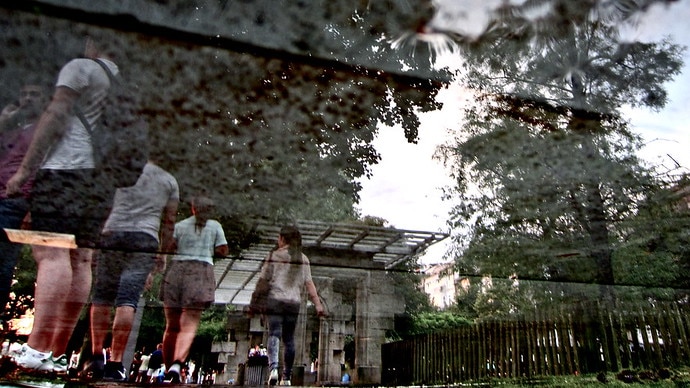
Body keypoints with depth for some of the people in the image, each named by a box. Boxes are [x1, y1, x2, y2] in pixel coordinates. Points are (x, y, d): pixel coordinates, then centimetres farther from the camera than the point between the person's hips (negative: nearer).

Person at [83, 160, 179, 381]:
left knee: (102, 296, 10)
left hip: (112, 233, 1)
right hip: (145, 238, -1)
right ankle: (115, 363, -8)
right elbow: (169, 222, 14)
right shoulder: (170, 180, 17)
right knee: (128, 300, -6)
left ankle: (96, 357, 9)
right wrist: (163, 253, 18)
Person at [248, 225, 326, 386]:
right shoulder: (303, 259, 8)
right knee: (289, 339, 10)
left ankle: (273, 368, -25)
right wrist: (318, 304, 1)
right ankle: (287, 377, 15)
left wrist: (254, 303, 4)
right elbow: (309, 283, 2)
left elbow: (263, 280, -1)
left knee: (274, 334, -4)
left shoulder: (274, 255, 0)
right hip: (294, 302, 3)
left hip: (275, 299, -3)